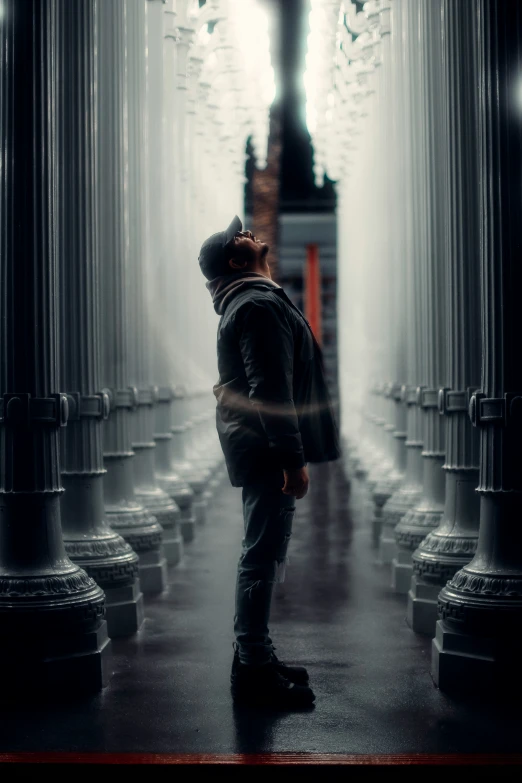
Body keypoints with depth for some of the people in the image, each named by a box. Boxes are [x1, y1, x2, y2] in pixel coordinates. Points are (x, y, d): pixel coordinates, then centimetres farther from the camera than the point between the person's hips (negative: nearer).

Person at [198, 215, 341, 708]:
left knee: (261, 556, 16)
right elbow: (271, 390, -22)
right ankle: (254, 672, 0)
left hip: (261, 449, 11)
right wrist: (292, 459, -23)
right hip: (268, 449, -11)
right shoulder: (261, 304, -14)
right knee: (262, 557, -6)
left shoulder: (247, 302, 20)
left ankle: (253, 658, 25)